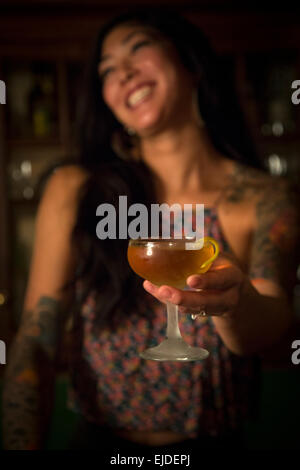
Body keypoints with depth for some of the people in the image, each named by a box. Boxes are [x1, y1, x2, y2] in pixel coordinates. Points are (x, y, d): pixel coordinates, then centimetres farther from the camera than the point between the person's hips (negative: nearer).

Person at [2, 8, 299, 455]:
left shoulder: (263, 199, -4)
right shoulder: (73, 191, -4)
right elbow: (36, 339, -5)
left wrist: (230, 300, -37)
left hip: (215, 439, 2)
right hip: (98, 440, -1)